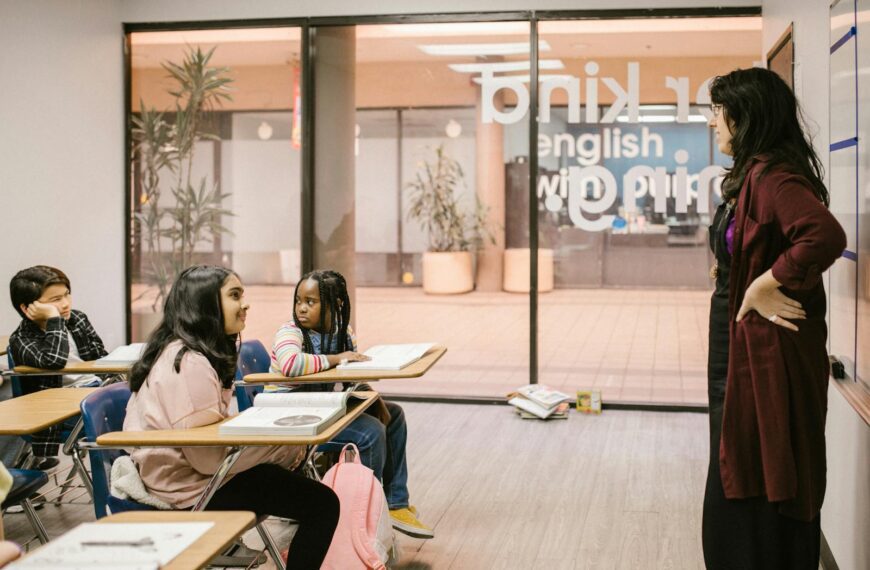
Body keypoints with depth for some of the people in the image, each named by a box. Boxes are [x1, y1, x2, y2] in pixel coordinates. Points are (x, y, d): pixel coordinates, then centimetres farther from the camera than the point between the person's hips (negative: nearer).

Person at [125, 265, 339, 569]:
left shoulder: (183, 350, 8)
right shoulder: (189, 363, -24)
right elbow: (209, 458, -26)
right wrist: (286, 446, -17)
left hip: (188, 468, 10)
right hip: (192, 487, -10)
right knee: (322, 504, -13)